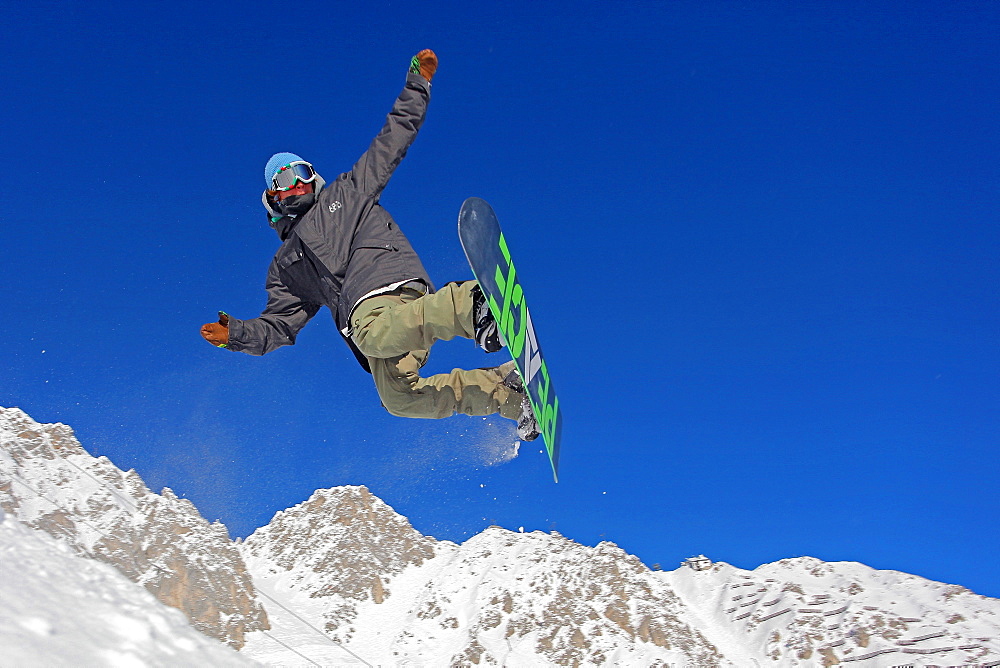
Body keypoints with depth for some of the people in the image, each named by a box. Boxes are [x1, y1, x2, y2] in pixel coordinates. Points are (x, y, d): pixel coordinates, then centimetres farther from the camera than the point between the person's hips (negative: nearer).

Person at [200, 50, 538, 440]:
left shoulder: (348, 192, 26)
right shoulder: (285, 268, 33)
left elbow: (392, 140, 25)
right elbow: (277, 326, 26)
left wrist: (417, 82, 21)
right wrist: (236, 334, 8)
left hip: (393, 288, -4)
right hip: (362, 314, 4)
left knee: (374, 333, -38)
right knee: (399, 397, -15)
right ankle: (504, 390, -11)